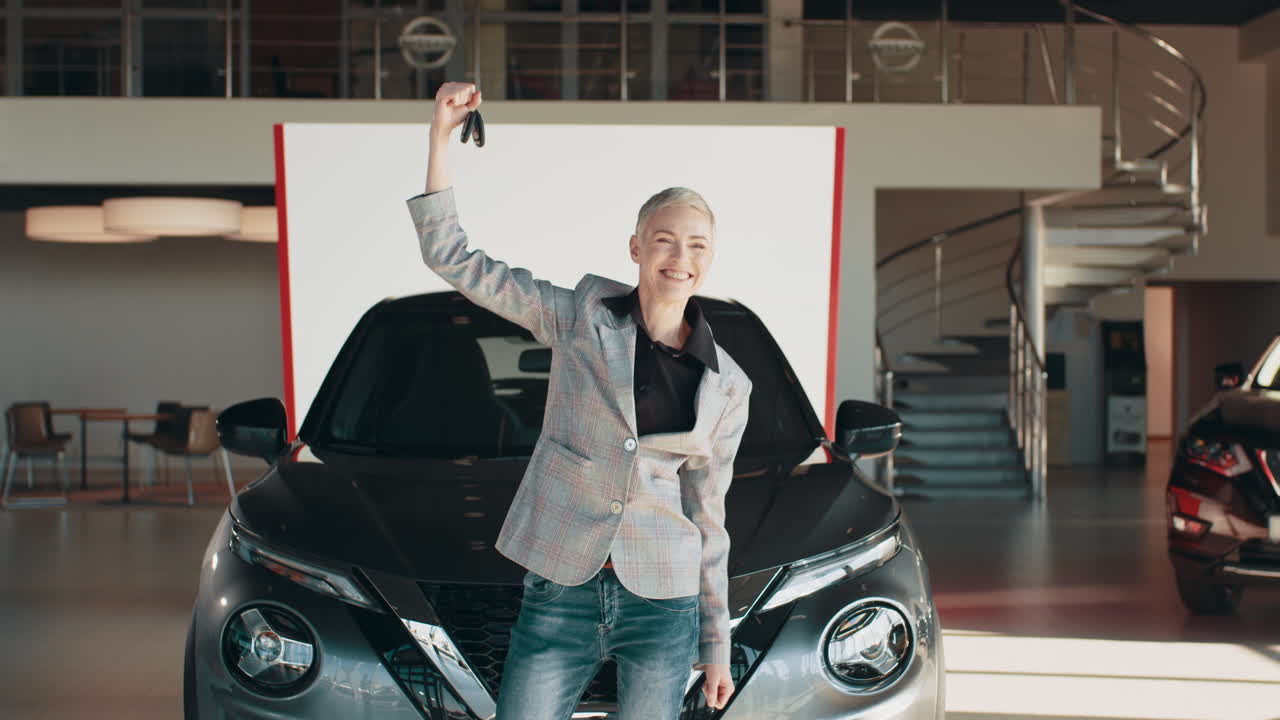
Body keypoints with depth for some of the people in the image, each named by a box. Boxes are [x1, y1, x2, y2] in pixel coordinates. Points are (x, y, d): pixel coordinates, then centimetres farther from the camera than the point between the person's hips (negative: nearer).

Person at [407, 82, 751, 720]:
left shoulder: (726, 386, 7)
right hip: (560, 592, -1)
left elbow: (708, 517, 12)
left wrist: (716, 643, 13)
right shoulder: (580, 317, 3)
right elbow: (451, 258, 0)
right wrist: (440, 134, -7)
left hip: (663, 604, 1)